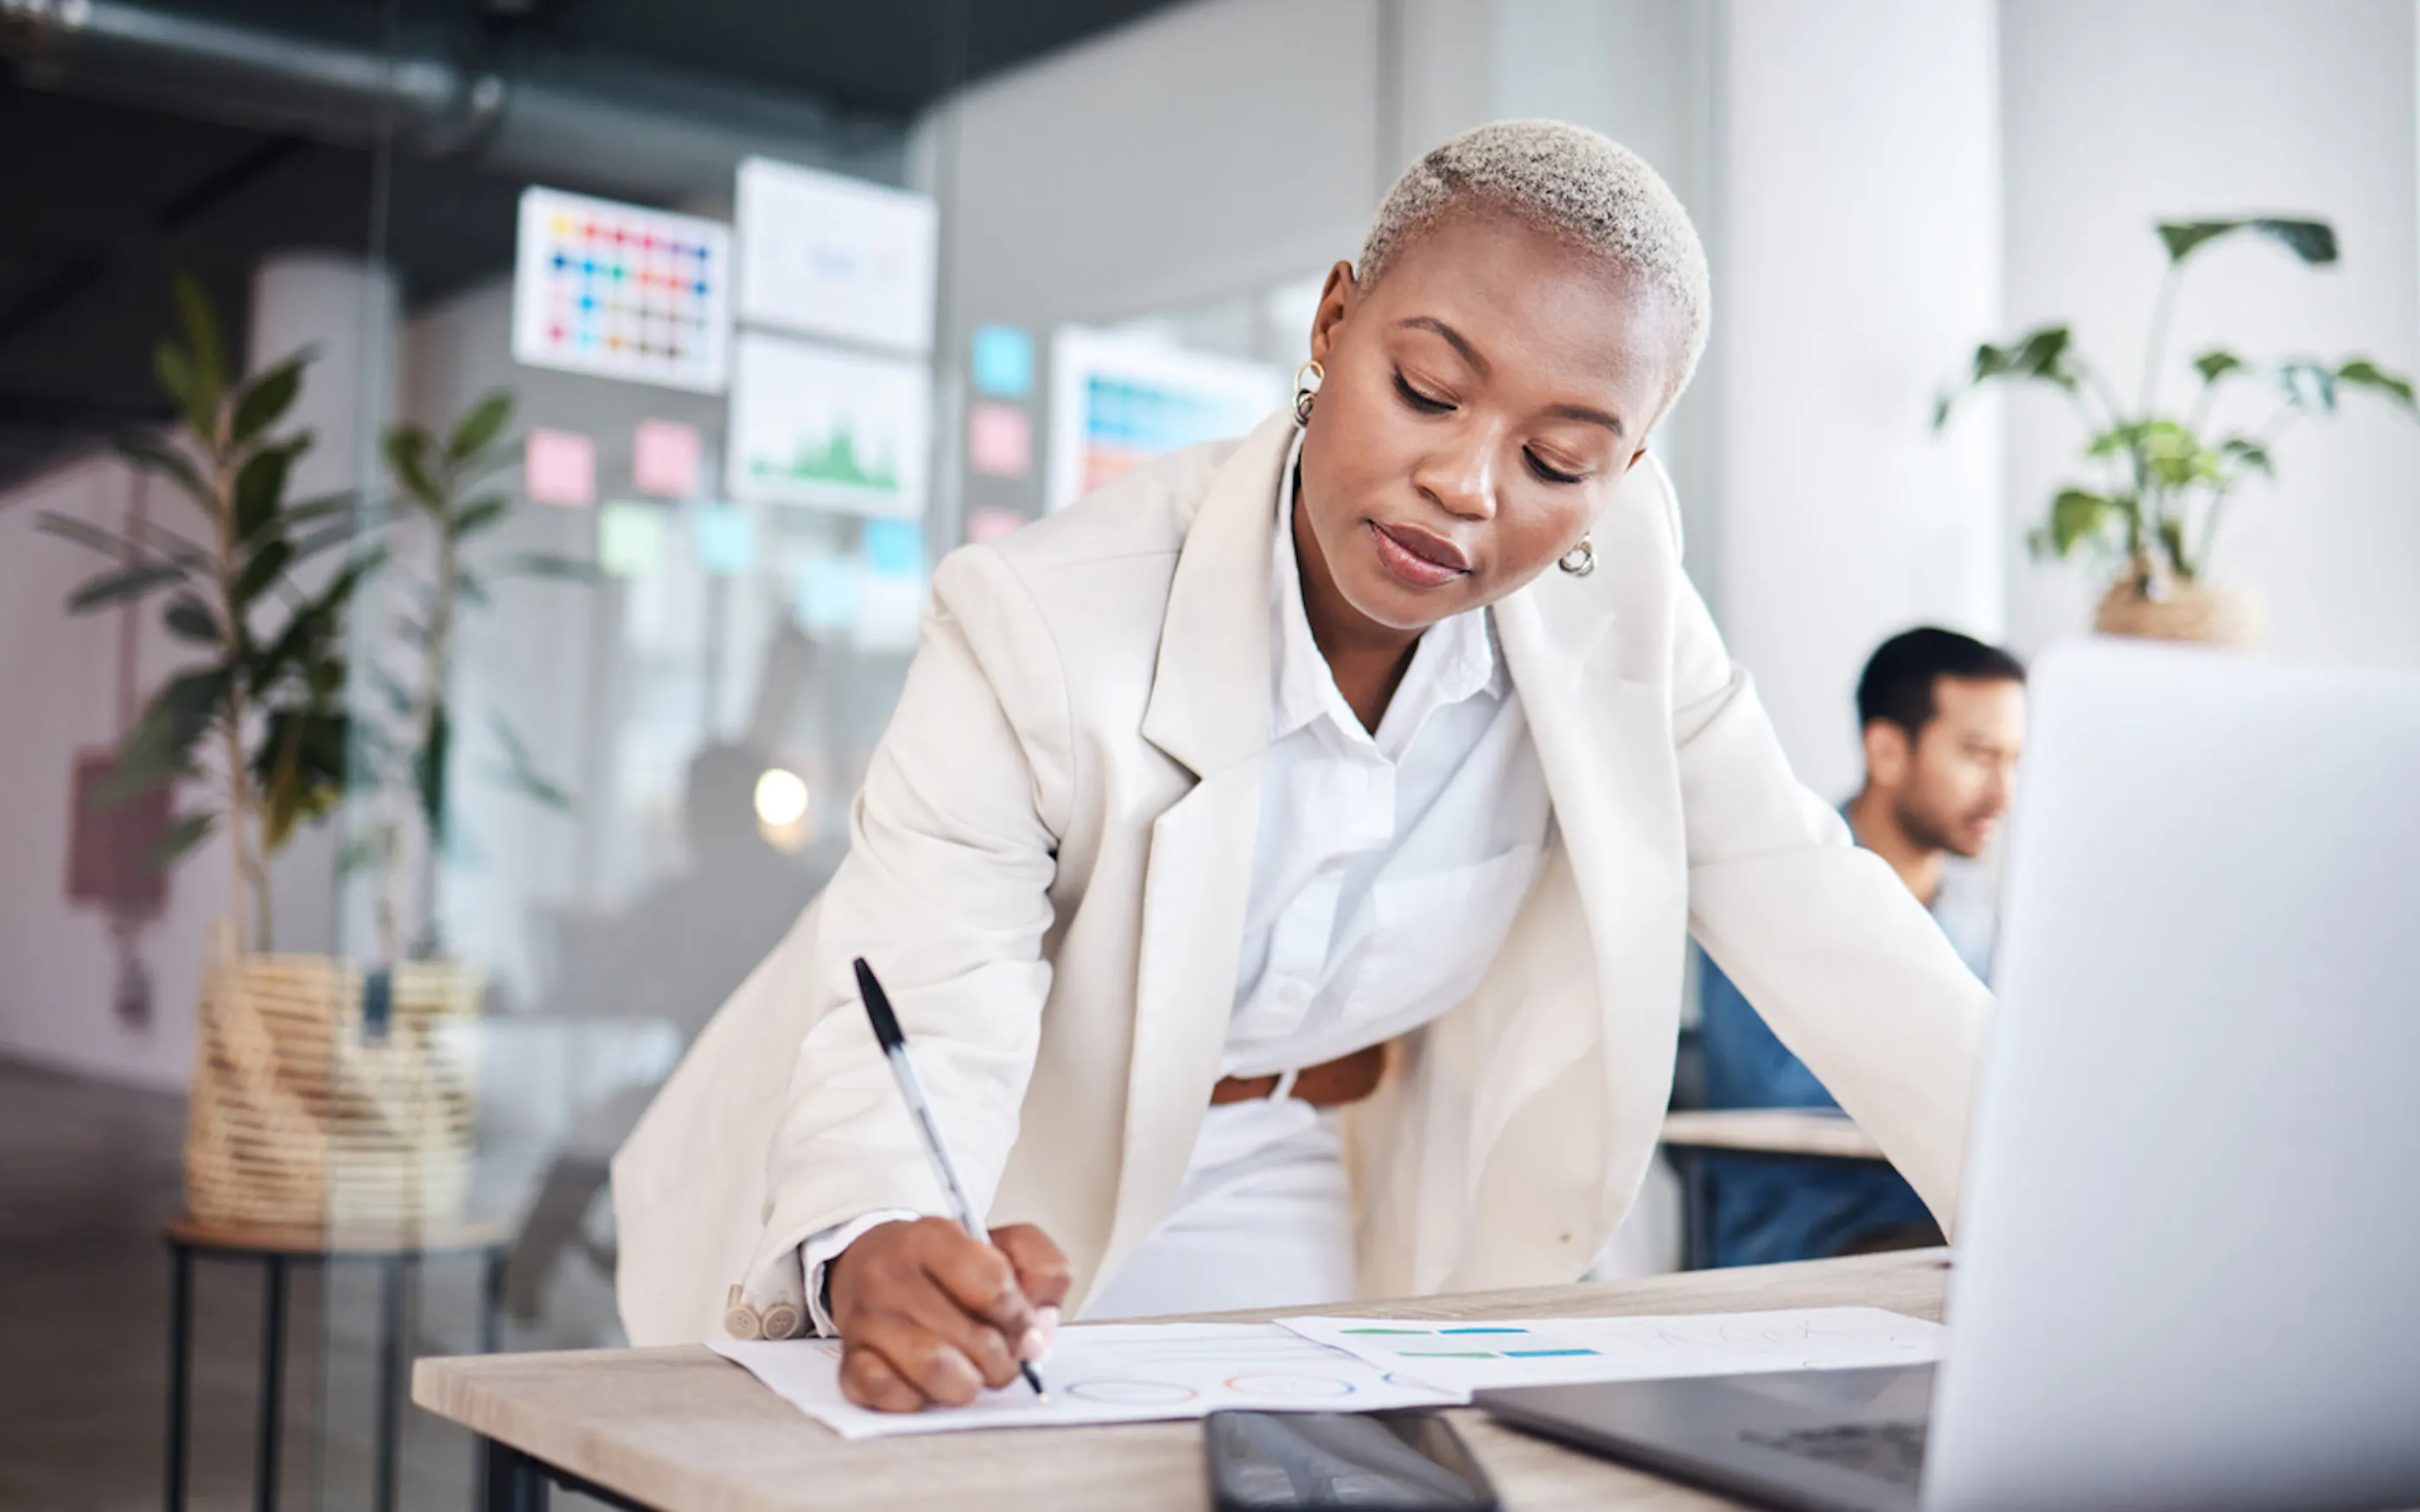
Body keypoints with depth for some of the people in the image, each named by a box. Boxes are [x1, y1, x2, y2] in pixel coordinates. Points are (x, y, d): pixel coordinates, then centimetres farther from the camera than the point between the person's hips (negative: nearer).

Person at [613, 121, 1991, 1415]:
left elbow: (1810, 913, -9)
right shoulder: (1041, 632, -25)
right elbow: (919, 1025, -31)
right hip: (1016, 1233, -1)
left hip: (1317, 1226, 1)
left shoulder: (1619, 591, -14)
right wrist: (875, 1256, -53)